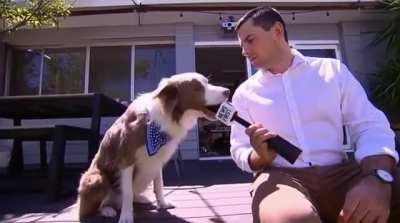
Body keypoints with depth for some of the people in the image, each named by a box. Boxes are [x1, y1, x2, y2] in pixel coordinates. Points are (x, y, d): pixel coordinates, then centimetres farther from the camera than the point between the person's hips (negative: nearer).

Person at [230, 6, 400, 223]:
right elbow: (239, 150, 9)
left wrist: (377, 178, -17)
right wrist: (260, 157, -15)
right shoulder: (244, 93, 9)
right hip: (280, 176, -1)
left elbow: (371, 127, 2)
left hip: (338, 173, 2)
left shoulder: (332, 70, 9)